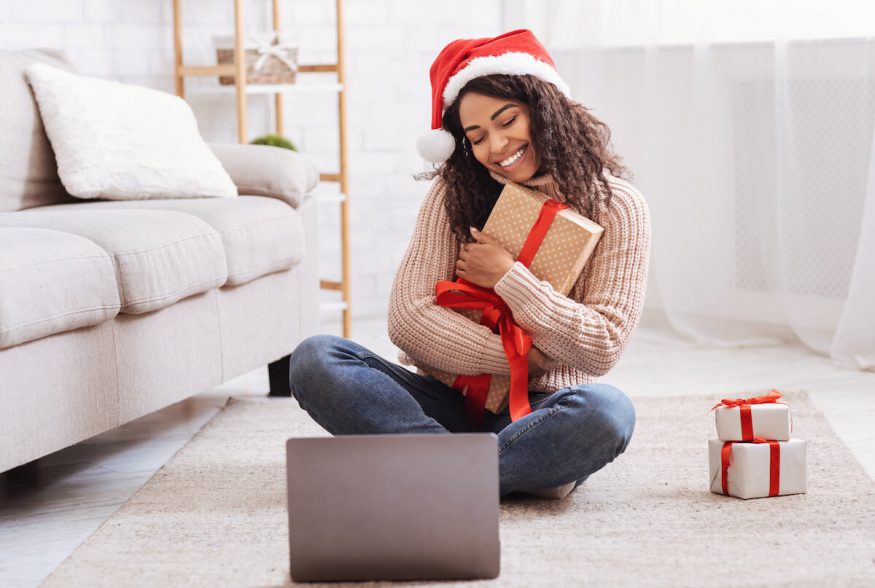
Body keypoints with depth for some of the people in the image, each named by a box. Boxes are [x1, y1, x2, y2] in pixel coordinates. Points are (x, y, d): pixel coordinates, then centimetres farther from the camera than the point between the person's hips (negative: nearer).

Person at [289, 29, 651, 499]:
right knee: (314, 360, -22)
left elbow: (603, 349, -10)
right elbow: (407, 318, -8)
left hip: (540, 409, -2)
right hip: (447, 401, 3)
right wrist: (519, 360, -13)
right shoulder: (455, 191, 3)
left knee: (605, 411, -37)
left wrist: (506, 277, -11)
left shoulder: (615, 205, -3)